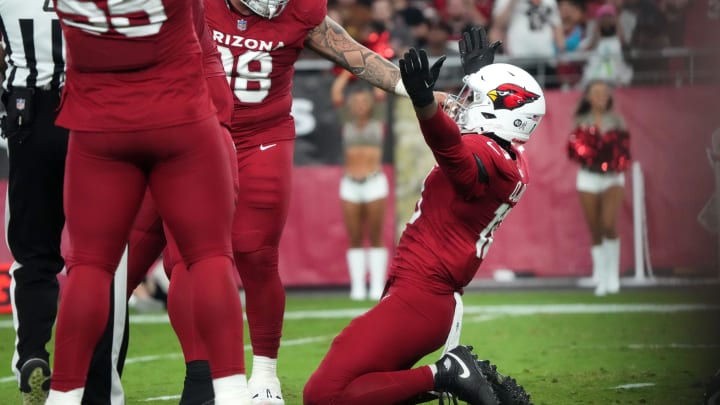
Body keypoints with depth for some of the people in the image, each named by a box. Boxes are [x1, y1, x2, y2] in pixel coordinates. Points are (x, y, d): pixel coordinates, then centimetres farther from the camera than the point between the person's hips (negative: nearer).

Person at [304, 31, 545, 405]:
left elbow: (455, 153, -40)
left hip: (416, 299, -10)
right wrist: (479, 71, 47)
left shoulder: (484, 155, -16)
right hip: (440, 302, 10)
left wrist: (424, 101, -58)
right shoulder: (512, 163, 12)